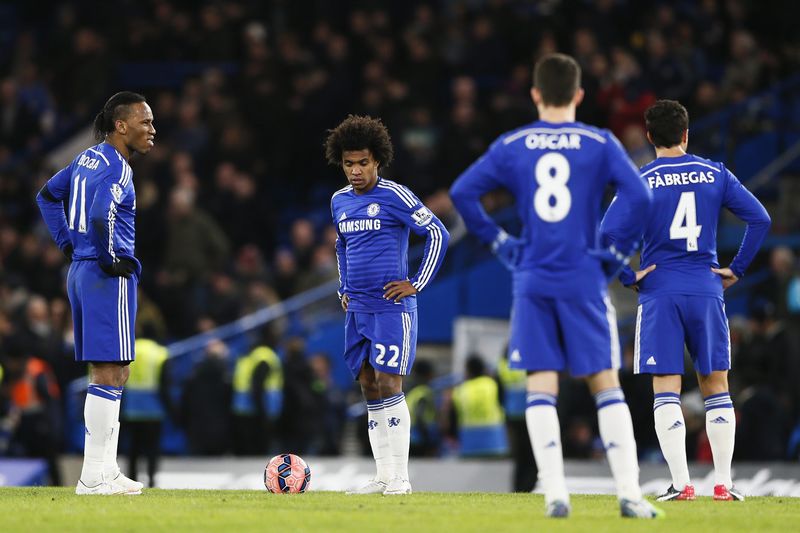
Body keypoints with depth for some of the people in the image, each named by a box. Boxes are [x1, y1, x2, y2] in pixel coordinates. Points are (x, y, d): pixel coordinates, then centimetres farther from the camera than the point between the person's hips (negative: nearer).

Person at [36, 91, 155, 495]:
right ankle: (93, 477, -9)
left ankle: (106, 471, 16)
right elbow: (101, 216, -32)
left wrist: (68, 244, 22)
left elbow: (48, 195, 27)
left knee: (108, 373, 14)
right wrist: (109, 259, -18)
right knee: (109, 374, -8)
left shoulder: (87, 158, 14)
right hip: (109, 279, -10)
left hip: (80, 272, 10)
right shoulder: (117, 168, -14)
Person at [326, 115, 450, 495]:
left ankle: (399, 478, -10)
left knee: (388, 384, -12)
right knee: (369, 388, 5)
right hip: (357, 309, 7)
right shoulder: (340, 201, 13)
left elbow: (438, 233, -9)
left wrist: (417, 284, -9)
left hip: (391, 307, -7)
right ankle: (383, 477, 8)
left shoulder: (394, 196, -9)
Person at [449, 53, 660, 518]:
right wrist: (620, 252, 1)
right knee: (606, 384, 4)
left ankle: (555, 494, -6)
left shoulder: (512, 146, 4)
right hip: (584, 281, -1)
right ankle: (630, 493, -2)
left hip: (532, 280, 1)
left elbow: (462, 193, -1)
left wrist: (500, 243, 7)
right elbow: (640, 198, -11)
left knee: (542, 388, 3)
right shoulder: (600, 144, -1)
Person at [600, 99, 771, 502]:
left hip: (659, 292, -2)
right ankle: (723, 483, 7)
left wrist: (628, 277, -3)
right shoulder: (715, 174, 4)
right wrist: (736, 269, 6)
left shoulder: (640, 181, -3)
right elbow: (760, 219, -1)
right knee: (716, 389, 10)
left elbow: (608, 233, -14)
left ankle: (681, 484, -7)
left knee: (666, 392, 0)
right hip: (706, 289, 2)